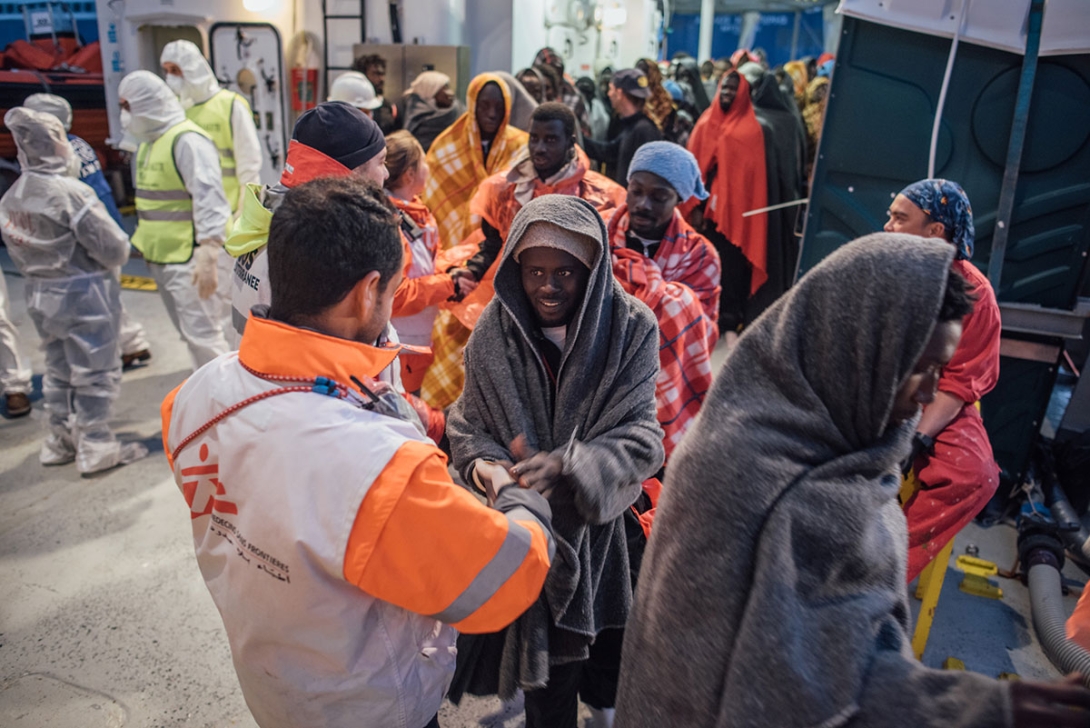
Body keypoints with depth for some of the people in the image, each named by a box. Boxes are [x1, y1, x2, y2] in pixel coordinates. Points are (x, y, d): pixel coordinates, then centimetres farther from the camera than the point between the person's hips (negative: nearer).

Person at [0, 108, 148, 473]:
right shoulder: (71, 192, -20)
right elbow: (113, 249, -20)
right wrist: (120, 246, 1)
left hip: (40, 294, 8)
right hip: (84, 294, -7)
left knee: (59, 370, 19)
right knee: (94, 371, 3)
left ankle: (61, 441, 30)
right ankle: (96, 448, 10)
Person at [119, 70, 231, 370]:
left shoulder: (187, 140, -16)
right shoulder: (149, 141, 16)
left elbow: (210, 200, -23)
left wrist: (208, 256, -29)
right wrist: (147, 244, 22)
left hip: (187, 258, -10)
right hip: (160, 257, 10)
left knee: (202, 333, -7)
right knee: (188, 332, 17)